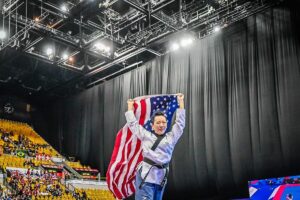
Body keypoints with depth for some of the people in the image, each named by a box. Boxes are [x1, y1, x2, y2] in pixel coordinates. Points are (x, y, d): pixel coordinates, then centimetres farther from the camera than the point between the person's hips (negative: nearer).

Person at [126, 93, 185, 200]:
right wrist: (130, 107, 26)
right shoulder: (146, 135, 9)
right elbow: (133, 124, 16)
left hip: (161, 176, 3)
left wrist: (181, 102, 21)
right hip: (146, 174, -3)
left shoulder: (171, 137, 13)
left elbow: (180, 123, 16)